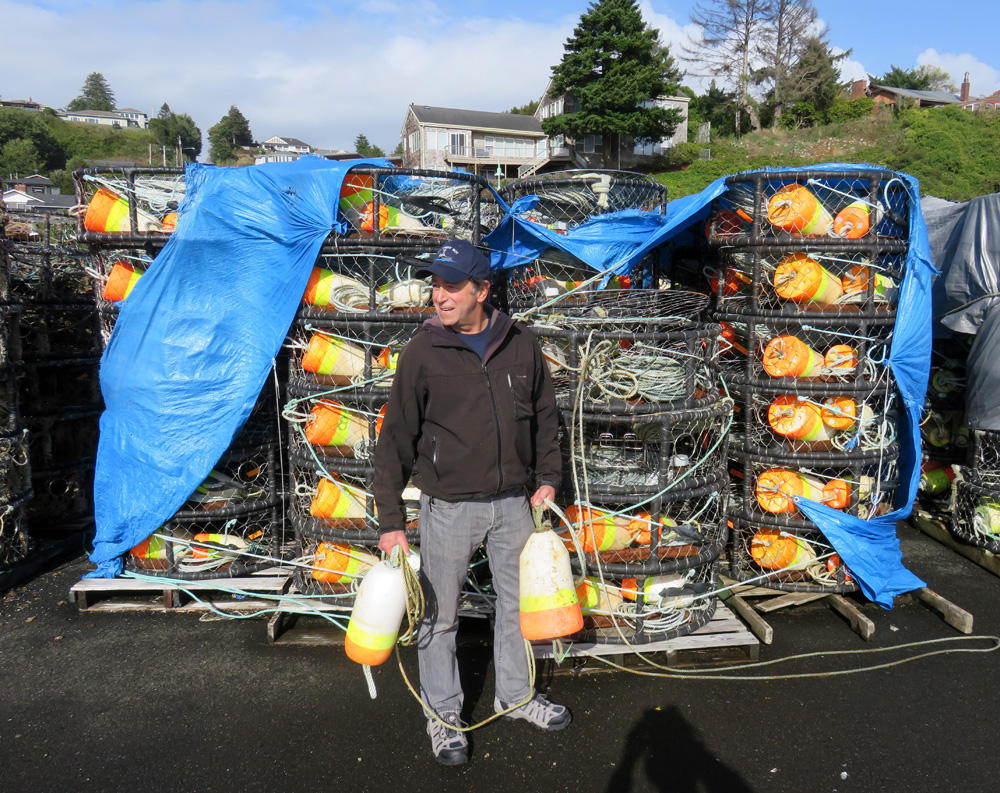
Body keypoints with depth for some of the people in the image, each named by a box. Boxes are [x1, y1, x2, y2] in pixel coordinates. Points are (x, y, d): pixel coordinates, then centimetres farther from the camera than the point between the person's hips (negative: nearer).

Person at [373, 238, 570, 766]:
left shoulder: (521, 345, -1)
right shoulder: (423, 351, -9)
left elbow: (544, 415, 13)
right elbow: (396, 438, -7)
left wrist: (547, 477, 5)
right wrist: (391, 522, -9)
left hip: (513, 503, 4)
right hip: (448, 507, -3)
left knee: (518, 602, 18)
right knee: (439, 616, 9)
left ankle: (516, 695, 41)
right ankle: (443, 715, 31)